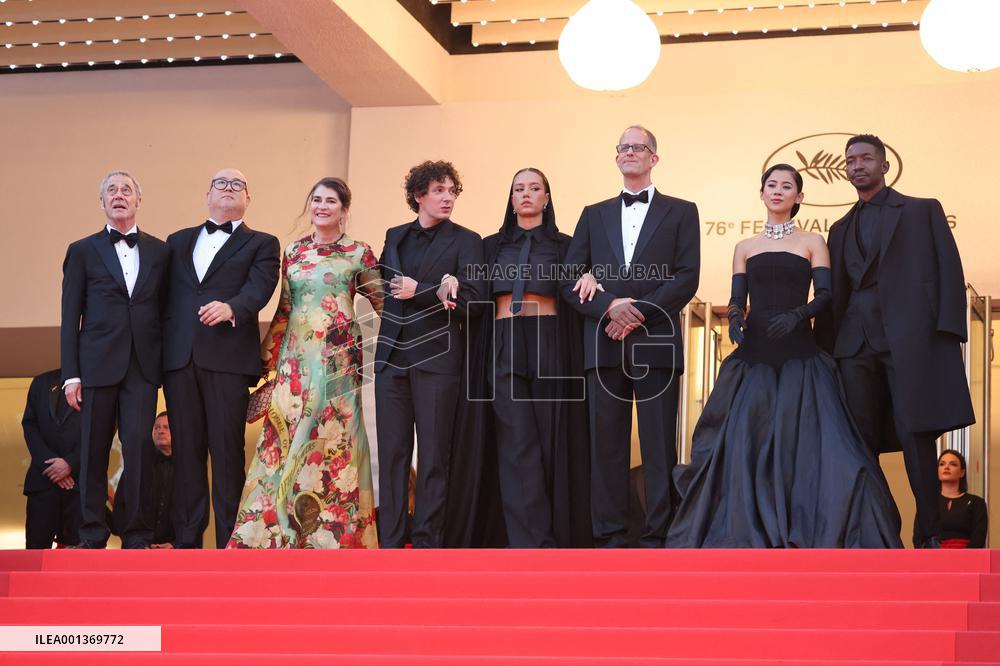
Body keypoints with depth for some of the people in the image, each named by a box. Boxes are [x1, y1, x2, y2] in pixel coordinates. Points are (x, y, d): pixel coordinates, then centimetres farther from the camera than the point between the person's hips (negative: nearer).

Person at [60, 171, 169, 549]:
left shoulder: (160, 251, 13)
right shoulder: (83, 251, 9)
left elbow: (166, 310, 12)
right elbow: (70, 317, 5)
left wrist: (168, 362, 3)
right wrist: (71, 373, -2)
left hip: (143, 366, 1)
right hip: (98, 363, 0)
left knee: (139, 446, -6)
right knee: (94, 450, 1)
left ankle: (137, 537, -1)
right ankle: (93, 536, 8)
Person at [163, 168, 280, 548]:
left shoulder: (261, 244, 12)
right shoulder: (178, 242, 22)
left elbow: (259, 288, -7)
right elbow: (166, 298, 15)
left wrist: (231, 308, -28)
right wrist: (159, 352, 4)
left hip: (228, 360, -3)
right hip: (180, 360, 3)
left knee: (228, 452, -5)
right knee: (186, 450, 4)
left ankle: (230, 542, -1)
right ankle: (186, 541, 8)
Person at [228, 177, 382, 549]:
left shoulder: (358, 253, 3)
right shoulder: (293, 252, 13)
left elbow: (384, 303, 8)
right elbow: (284, 310, 16)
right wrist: (267, 358, 14)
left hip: (338, 358, -3)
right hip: (296, 358, 3)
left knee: (334, 437, -4)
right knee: (286, 438, -1)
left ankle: (336, 532, 2)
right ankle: (280, 533, 4)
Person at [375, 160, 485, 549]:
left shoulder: (465, 241, 4)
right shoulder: (395, 237, 16)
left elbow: (471, 299, -6)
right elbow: (384, 286, 6)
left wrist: (416, 292, -10)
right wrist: (436, 291, -9)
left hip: (436, 356, -3)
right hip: (393, 355, 3)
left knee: (433, 455, -2)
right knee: (392, 452, 1)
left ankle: (427, 542, 1)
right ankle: (390, 542, 4)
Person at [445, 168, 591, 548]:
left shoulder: (564, 245, 12)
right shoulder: (492, 245, 17)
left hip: (549, 345, -1)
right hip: (504, 347, 1)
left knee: (549, 439, -3)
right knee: (518, 443, -9)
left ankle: (558, 536, 3)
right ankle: (534, 544, -14)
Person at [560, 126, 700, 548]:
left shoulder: (681, 212, 11)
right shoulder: (594, 215, 18)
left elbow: (687, 278, -1)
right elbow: (570, 280, 9)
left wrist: (639, 311, -12)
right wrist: (610, 305, -10)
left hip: (656, 342, -2)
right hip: (604, 345, 3)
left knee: (659, 446, -4)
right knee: (606, 444, 0)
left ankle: (657, 537, -3)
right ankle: (611, 537, 2)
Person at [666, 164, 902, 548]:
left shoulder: (812, 243, 10)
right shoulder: (745, 248, 17)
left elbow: (825, 295, 0)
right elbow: (737, 299, 10)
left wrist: (799, 314, -20)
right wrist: (735, 317, -12)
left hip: (798, 353, -2)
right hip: (755, 353, 2)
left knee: (804, 437, -13)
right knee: (747, 438, -8)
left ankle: (806, 534, -8)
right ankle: (747, 534, -4)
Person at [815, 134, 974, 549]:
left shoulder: (922, 211, 12)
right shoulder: (841, 229, 25)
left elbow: (948, 271, 3)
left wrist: (946, 331, -10)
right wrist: (827, 346, 9)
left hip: (909, 338, -4)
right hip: (855, 341, 4)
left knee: (915, 435, -10)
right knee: (859, 442, -3)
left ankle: (929, 536, -7)